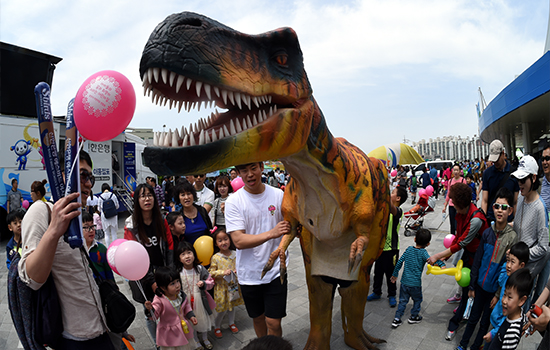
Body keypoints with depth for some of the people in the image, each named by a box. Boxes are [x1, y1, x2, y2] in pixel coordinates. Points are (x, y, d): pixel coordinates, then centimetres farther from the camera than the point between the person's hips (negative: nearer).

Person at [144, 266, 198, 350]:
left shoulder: (181, 295, -10)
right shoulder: (159, 300, -26)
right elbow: (154, 316, -24)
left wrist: (191, 316, -1)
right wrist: (150, 309, -43)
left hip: (184, 329, 5)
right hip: (169, 334, -5)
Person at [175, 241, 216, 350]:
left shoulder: (200, 269, -10)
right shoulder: (178, 272, -14)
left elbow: (210, 281, -2)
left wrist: (204, 284, -20)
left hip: (200, 300, 1)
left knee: (203, 319, 19)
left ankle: (205, 339, 45)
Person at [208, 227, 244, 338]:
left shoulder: (235, 254, -6)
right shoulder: (215, 258, -15)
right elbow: (211, 272, -11)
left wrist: (238, 271, -13)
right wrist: (223, 272, -23)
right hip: (221, 287, -3)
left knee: (233, 305, 20)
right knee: (222, 309, 6)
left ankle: (232, 323, 44)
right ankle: (217, 326, 32)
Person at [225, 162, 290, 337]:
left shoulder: (278, 195, -6)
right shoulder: (233, 201, -10)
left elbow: (289, 227, 3)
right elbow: (239, 241, -18)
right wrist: (271, 233, -30)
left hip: (276, 270, 0)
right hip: (249, 273, 1)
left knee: (273, 322, 0)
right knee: (258, 318, 19)